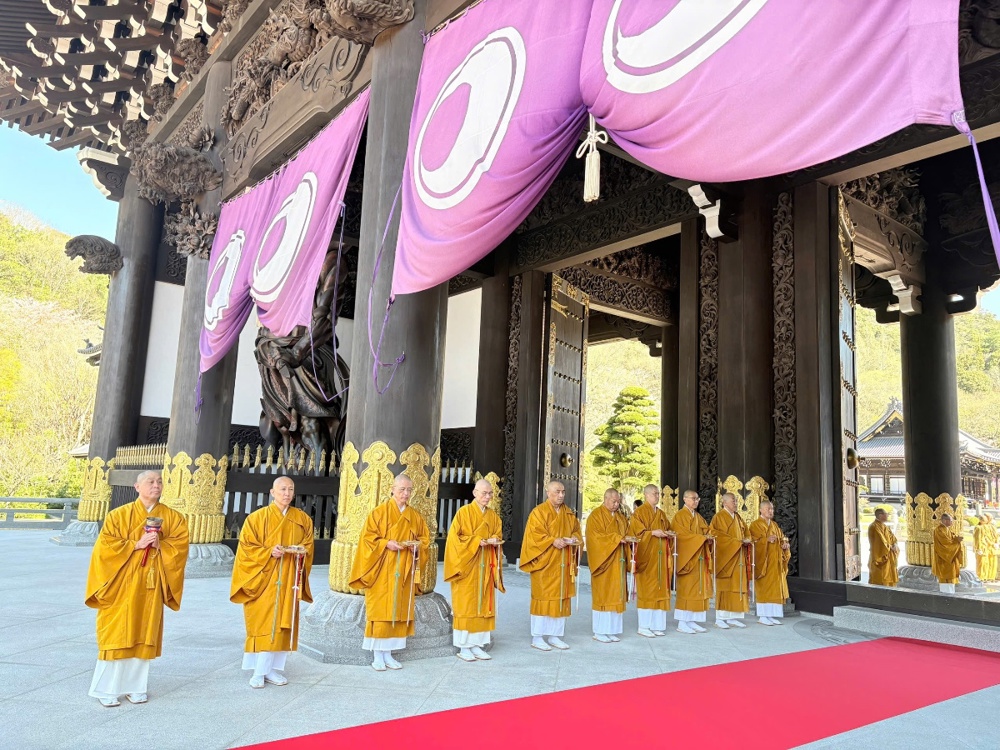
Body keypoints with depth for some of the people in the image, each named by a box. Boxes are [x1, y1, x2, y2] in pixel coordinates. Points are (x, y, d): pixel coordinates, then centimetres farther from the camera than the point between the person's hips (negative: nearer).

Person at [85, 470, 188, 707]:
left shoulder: (173, 518, 5)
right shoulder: (118, 515, 0)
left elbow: (180, 546, -1)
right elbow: (105, 546, -7)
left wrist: (159, 545, -18)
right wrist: (136, 544, -17)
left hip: (151, 586, 2)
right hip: (122, 584, -2)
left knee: (144, 635, 6)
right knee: (117, 633, 0)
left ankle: (135, 687, 16)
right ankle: (107, 689, 11)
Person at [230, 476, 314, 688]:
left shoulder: (303, 519, 7)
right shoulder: (257, 518, -3)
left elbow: (308, 545, 13)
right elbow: (246, 547, -5)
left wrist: (302, 551, -9)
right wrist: (269, 552, -20)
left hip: (289, 581, 4)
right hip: (263, 579, -3)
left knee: (283, 624, 5)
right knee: (262, 623, -4)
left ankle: (272, 669, 15)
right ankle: (259, 671, 4)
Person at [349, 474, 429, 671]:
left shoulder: (415, 516, 9)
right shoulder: (379, 512, -4)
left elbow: (425, 538, 14)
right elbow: (368, 537, -7)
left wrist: (417, 546, -7)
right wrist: (386, 543, -20)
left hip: (404, 572, 5)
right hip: (382, 571, -5)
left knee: (399, 611, 6)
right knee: (380, 610, -2)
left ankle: (388, 654, 16)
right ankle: (377, 656, 7)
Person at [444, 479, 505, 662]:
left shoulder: (493, 515, 10)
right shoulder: (464, 512, -6)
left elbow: (498, 536, 15)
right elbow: (454, 537, -10)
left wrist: (494, 541, -8)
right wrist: (476, 541, -20)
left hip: (486, 567, 5)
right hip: (467, 566, -5)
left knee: (483, 605, 6)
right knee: (465, 605, -1)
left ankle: (476, 645, 14)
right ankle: (463, 647, 7)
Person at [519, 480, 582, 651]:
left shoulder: (569, 514, 13)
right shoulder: (539, 512, -6)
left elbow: (576, 530, 17)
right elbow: (534, 535, -13)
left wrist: (575, 538, -6)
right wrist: (553, 541, -24)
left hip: (563, 563, 6)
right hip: (545, 563, -6)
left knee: (561, 598, 7)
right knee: (543, 597, -4)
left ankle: (555, 636, 16)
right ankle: (537, 637, 4)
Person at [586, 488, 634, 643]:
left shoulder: (621, 518, 16)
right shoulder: (596, 515, -5)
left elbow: (625, 535, 15)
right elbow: (597, 536, -15)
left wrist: (628, 540, -8)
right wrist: (618, 538, -21)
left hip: (618, 563, 6)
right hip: (603, 561, -6)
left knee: (616, 595, 5)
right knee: (602, 595, -4)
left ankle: (611, 631, 11)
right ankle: (599, 632, 2)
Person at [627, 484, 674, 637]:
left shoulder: (662, 514, 18)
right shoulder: (639, 513, -3)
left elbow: (667, 530, 20)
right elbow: (637, 533, -11)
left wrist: (670, 534, -1)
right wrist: (653, 533, -21)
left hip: (660, 557, 7)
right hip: (646, 556, -7)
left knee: (660, 589, 4)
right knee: (646, 590, -7)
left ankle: (656, 625, 9)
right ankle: (643, 626, -2)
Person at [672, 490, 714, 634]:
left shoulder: (698, 517, 19)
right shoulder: (680, 516, -5)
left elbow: (705, 531, 15)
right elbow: (682, 534, -16)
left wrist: (708, 538, -7)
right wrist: (702, 538, -18)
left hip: (699, 557, 8)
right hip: (687, 557, -8)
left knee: (698, 589, 5)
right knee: (686, 589, -8)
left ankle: (692, 621, 9)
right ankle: (682, 622, -4)